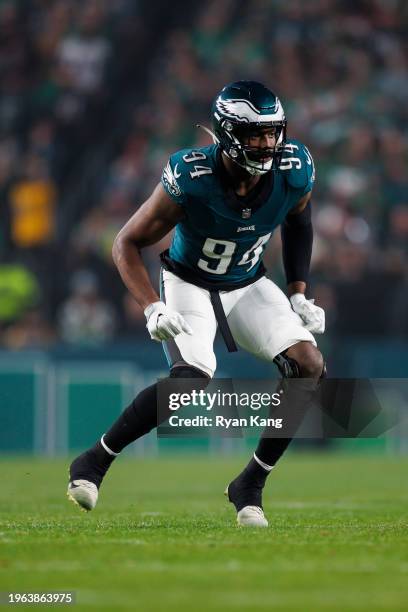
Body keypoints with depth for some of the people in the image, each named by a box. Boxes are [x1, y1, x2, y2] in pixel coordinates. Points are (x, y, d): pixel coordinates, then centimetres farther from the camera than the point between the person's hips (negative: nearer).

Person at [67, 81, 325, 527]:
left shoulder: (294, 171, -18)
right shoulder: (191, 179, -30)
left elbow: (297, 223, 7)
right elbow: (127, 244, -20)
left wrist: (298, 294, 4)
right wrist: (152, 308, -32)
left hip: (247, 285, 5)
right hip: (188, 284, -5)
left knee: (309, 366, -15)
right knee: (193, 377, -29)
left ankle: (250, 485, -2)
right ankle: (93, 462, -12)